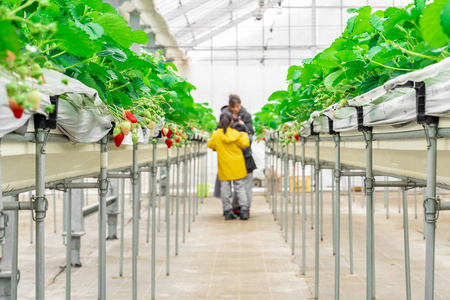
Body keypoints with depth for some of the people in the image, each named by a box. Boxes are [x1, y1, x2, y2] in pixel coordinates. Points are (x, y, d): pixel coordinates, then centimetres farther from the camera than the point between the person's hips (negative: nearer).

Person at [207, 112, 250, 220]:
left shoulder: (216, 135, -5)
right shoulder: (236, 134, -7)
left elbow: (210, 145, 7)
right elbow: (245, 144, -1)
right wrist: (244, 135, 13)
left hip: (224, 166, 0)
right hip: (237, 166, 0)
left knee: (225, 187, 5)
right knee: (240, 187, 7)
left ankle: (227, 211, 5)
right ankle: (244, 209, 3)